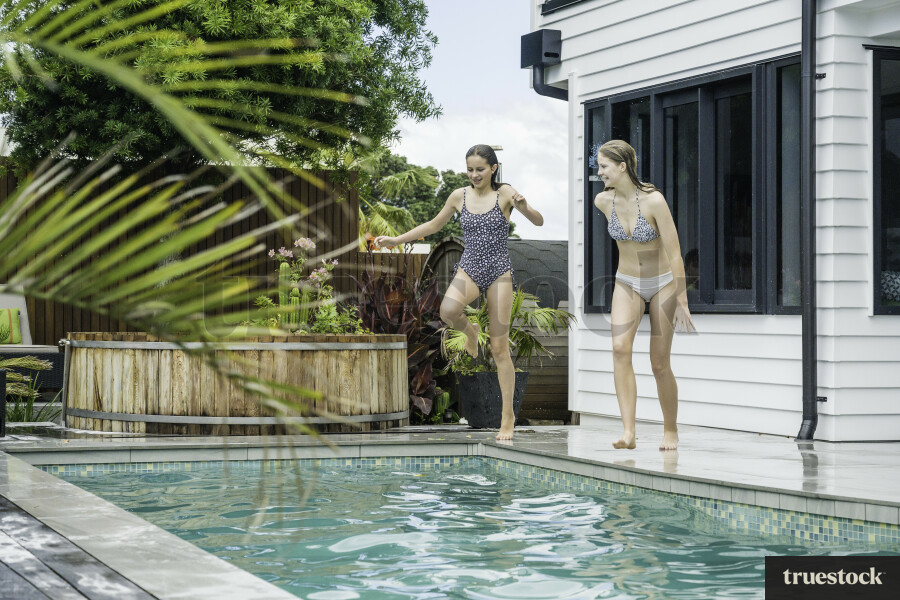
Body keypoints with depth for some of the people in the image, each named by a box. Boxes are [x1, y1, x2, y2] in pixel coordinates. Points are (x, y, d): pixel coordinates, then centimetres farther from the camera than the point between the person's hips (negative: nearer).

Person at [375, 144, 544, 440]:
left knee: (499, 348, -2)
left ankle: (508, 416, 8)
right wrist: (395, 240, 14)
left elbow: (539, 222, -9)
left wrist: (524, 207, -30)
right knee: (448, 310, -33)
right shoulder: (459, 196, 5)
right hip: (469, 268, 2)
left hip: (499, 272, -2)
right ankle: (469, 330, 5)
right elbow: (433, 225, 18)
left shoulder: (505, 193, -4)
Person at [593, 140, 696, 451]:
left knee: (660, 364, -1)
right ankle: (628, 431, -25)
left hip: (663, 283, -3)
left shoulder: (654, 200, -23)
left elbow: (674, 253, -20)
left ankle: (671, 431, 20)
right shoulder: (603, 201, -9)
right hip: (627, 283, 3)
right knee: (620, 348, -20)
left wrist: (682, 302, -20)